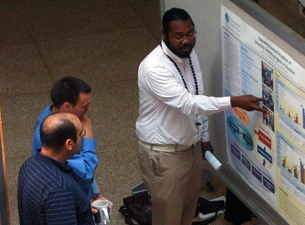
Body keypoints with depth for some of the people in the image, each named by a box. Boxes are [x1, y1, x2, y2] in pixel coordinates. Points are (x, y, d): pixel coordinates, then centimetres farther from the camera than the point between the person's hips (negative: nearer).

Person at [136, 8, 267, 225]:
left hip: (191, 145, 8)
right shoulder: (154, 68, -29)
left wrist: (204, 137, 16)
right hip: (164, 152, -8)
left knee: (190, 199, 24)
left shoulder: (190, 55, -1)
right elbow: (187, 103, -36)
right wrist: (234, 101, -39)